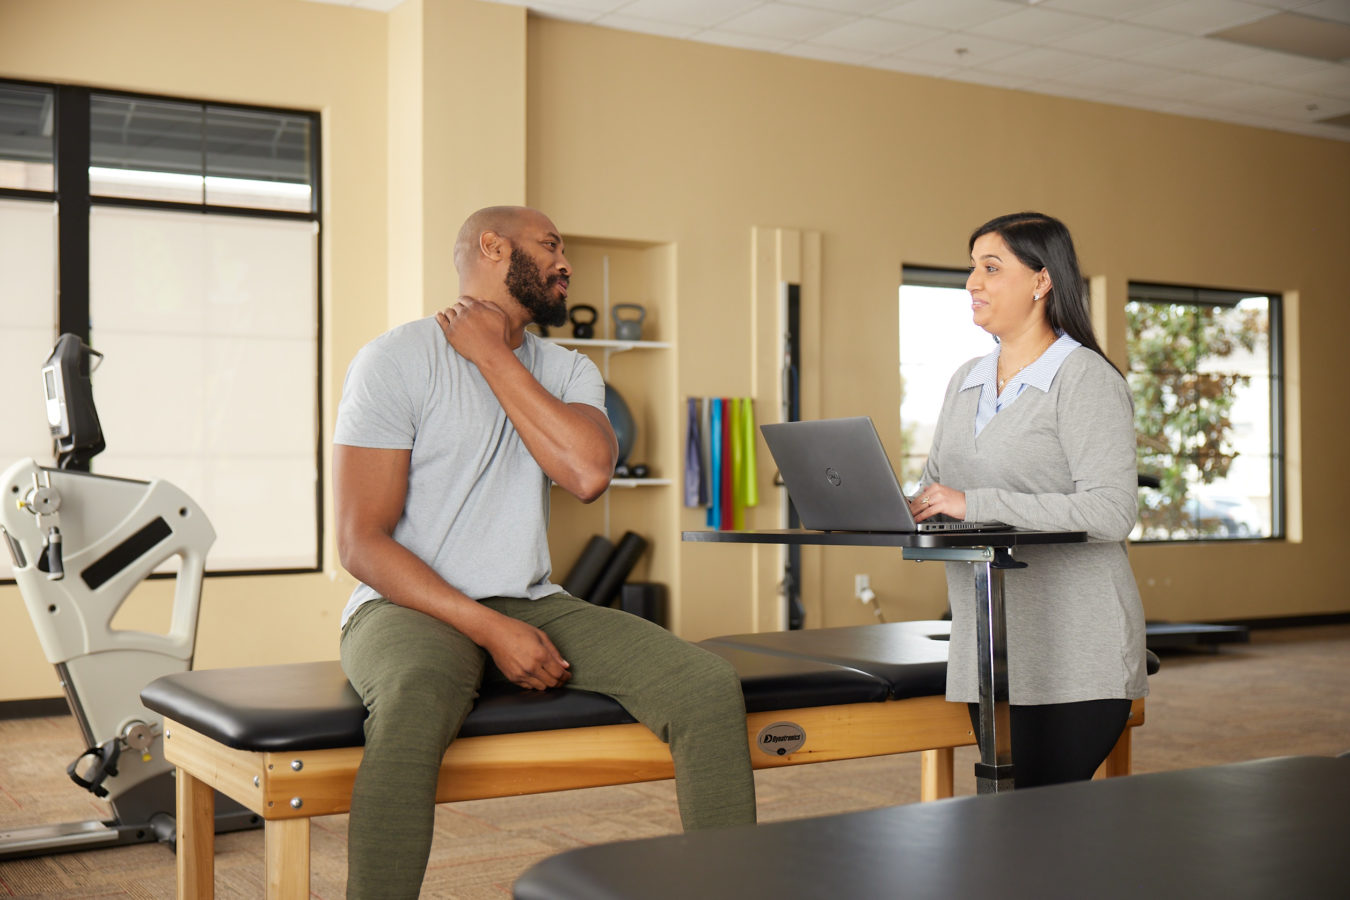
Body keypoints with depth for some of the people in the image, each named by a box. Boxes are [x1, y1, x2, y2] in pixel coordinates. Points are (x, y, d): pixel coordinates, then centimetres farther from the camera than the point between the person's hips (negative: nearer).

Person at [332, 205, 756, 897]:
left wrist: (493, 355, -6)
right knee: (415, 702, -41)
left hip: (531, 603, 5)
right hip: (410, 606, -4)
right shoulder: (397, 359, -3)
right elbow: (361, 543, -9)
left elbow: (588, 475, -10)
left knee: (710, 686, -17)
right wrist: (491, 630, -18)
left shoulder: (568, 371, 13)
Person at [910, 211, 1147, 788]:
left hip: (1072, 664, -7)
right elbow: (934, 486, 18)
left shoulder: (1086, 378, -8)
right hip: (989, 654, 7)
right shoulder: (965, 382, 15)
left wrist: (976, 504, -21)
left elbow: (1111, 512, -20)